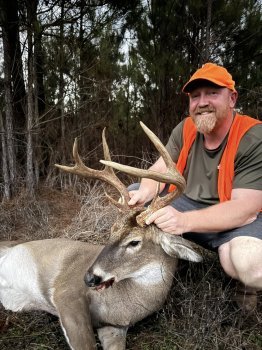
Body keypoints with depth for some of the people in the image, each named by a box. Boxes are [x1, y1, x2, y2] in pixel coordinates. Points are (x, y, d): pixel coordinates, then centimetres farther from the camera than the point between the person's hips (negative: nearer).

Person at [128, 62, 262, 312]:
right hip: (186, 206, 6)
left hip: (237, 220, -5)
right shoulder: (186, 129, -2)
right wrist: (144, 194, -29)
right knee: (130, 196, -3)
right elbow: (160, 169, -4)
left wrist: (184, 221, -43)